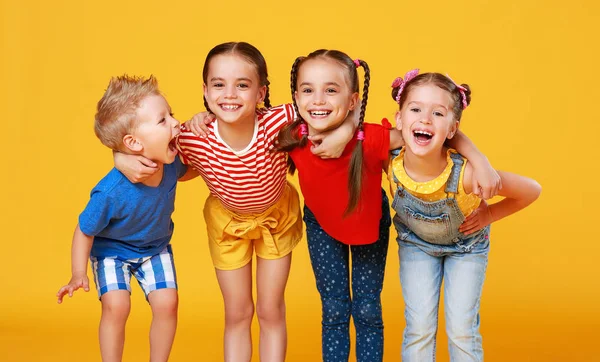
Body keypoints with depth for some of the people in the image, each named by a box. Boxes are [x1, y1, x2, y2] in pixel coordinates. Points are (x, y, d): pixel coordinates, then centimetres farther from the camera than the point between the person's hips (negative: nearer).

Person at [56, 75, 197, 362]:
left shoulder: (170, 165, -24)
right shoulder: (111, 192, -39)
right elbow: (85, 231, -22)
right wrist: (78, 274, -20)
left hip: (155, 248, 4)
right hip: (112, 251, -4)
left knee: (167, 303, -8)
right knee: (116, 306, -18)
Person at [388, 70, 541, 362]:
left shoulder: (465, 174, -39)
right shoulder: (390, 164, -32)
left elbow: (531, 191, -24)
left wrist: (488, 215, -17)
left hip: (466, 245, -1)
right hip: (416, 243, 2)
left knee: (461, 330, -1)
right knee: (419, 326, -3)